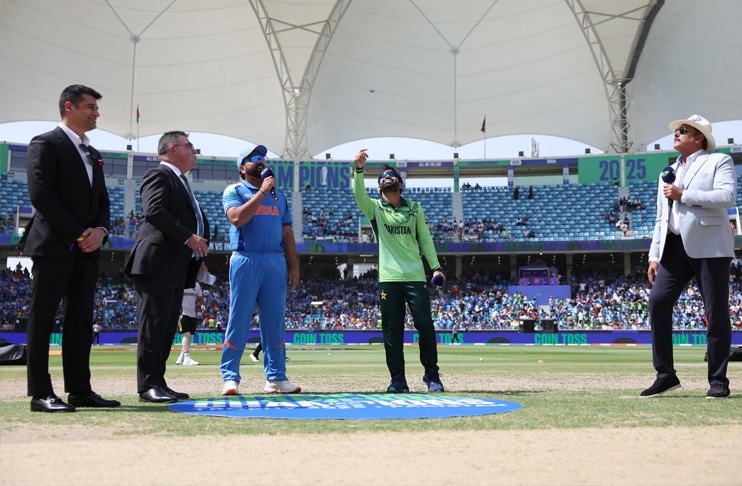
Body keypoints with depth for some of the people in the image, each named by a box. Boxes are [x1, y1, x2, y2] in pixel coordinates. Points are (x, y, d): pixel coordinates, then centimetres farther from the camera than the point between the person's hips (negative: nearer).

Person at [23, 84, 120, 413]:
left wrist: (100, 231, -2)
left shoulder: (92, 154, 21)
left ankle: (80, 390, 11)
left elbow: (102, 200, 19)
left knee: (81, 320, 7)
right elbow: (41, 194, -14)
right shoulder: (46, 144, -4)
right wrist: (77, 234, -15)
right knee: (43, 319, -4)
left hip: (87, 249, 8)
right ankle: (40, 394, -2)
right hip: (54, 246, -8)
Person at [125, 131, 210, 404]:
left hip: (176, 268, 10)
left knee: (168, 328, 8)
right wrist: (188, 238, -20)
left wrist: (200, 245, 9)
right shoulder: (158, 175, -4)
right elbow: (154, 210, -20)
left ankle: (157, 382, 12)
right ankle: (148, 385, -9)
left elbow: (197, 221, 28)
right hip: (156, 264, -10)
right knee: (153, 324, -10)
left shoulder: (180, 182, 27)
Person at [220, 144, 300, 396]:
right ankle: (230, 378, -2)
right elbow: (237, 218, -14)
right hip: (245, 260, -4)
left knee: (275, 320, 4)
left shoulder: (278, 195, 19)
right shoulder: (234, 191, 5)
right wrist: (261, 191, -13)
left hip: (276, 262, 4)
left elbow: (287, 232, 17)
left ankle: (275, 378, 9)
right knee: (239, 318, -5)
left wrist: (293, 265, 8)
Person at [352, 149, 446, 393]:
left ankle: (432, 375, 11)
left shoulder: (415, 208, 12)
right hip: (388, 278, 0)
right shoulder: (374, 208, 7)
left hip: (415, 277, 1)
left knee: (425, 325, -3)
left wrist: (436, 267, 1)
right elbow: (359, 194, -13)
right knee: (392, 331, 0)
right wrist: (359, 169, -31)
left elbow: (425, 239, 12)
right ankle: (398, 380, 8)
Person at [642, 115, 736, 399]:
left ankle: (718, 381, 5)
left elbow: (727, 196, -14)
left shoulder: (718, 162, 5)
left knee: (716, 312, -4)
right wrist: (654, 256, 13)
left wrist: (683, 195, -11)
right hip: (675, 247, 6)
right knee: (657, 301, -8)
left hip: (709, 247, -5)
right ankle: (666, 375, 0)